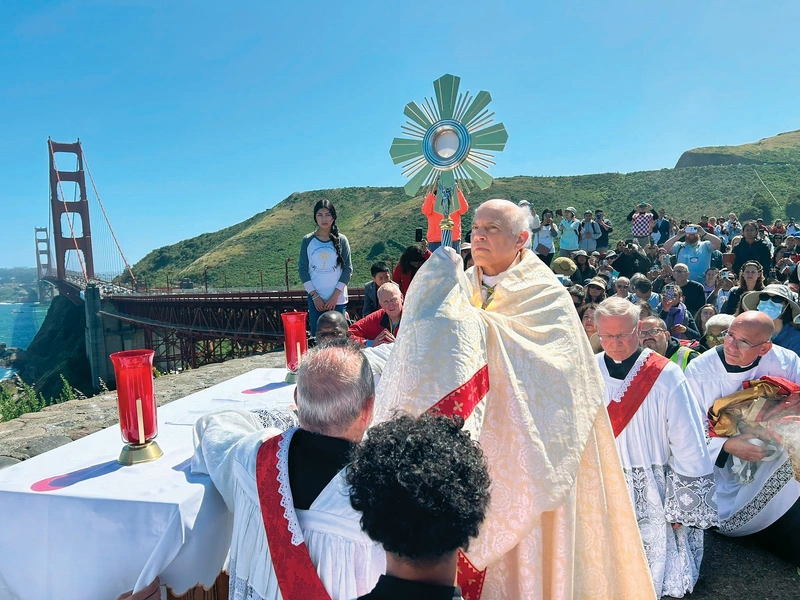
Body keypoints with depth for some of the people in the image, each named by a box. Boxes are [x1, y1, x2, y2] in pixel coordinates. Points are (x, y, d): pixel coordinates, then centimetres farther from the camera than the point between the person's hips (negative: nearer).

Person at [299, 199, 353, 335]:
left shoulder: (341, 240, 2)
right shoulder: (307, 241, 3)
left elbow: (348, 269, 0)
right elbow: (302, 269, 4)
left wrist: (335, 296, -7)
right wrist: (315, 296, -4)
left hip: (338, 300, -1)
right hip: (315, 299, 1)